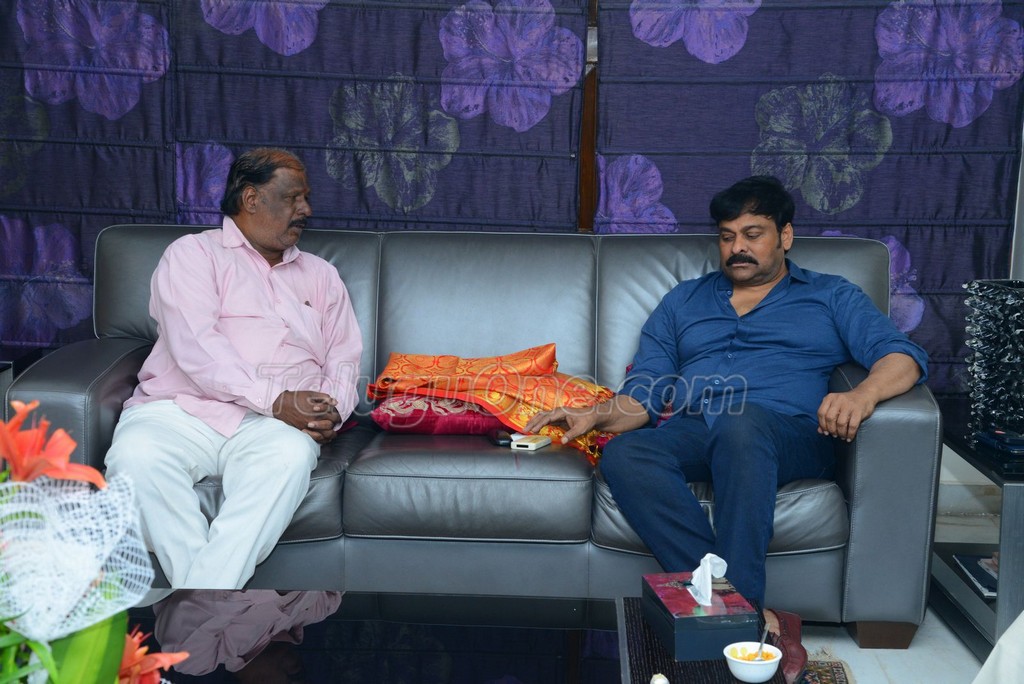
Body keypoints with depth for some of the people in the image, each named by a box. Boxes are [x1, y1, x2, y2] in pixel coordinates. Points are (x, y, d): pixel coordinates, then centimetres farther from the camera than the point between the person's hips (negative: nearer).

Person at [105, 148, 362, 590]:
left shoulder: (320, 275, 25)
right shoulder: (194, 253, 11)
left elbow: (343, 359, 18)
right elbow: (194, 345, -6)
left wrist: (331, 411, -7)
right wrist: (274, 401, -17)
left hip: (276, 423, 2)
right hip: (182, 409, -2)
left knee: (291, 455, -34)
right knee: (135, 453, -34)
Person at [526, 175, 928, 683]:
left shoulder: (830, 297, 22)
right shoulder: (682, 302, 29)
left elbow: (903, 355, 6)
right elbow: (643, 395, 21)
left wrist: (863, 394, -18)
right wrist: (595, 416, -2)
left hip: (784, 435, -2)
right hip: (688, 435, 3)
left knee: (742, 422, -39)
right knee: (622, 454, -33)